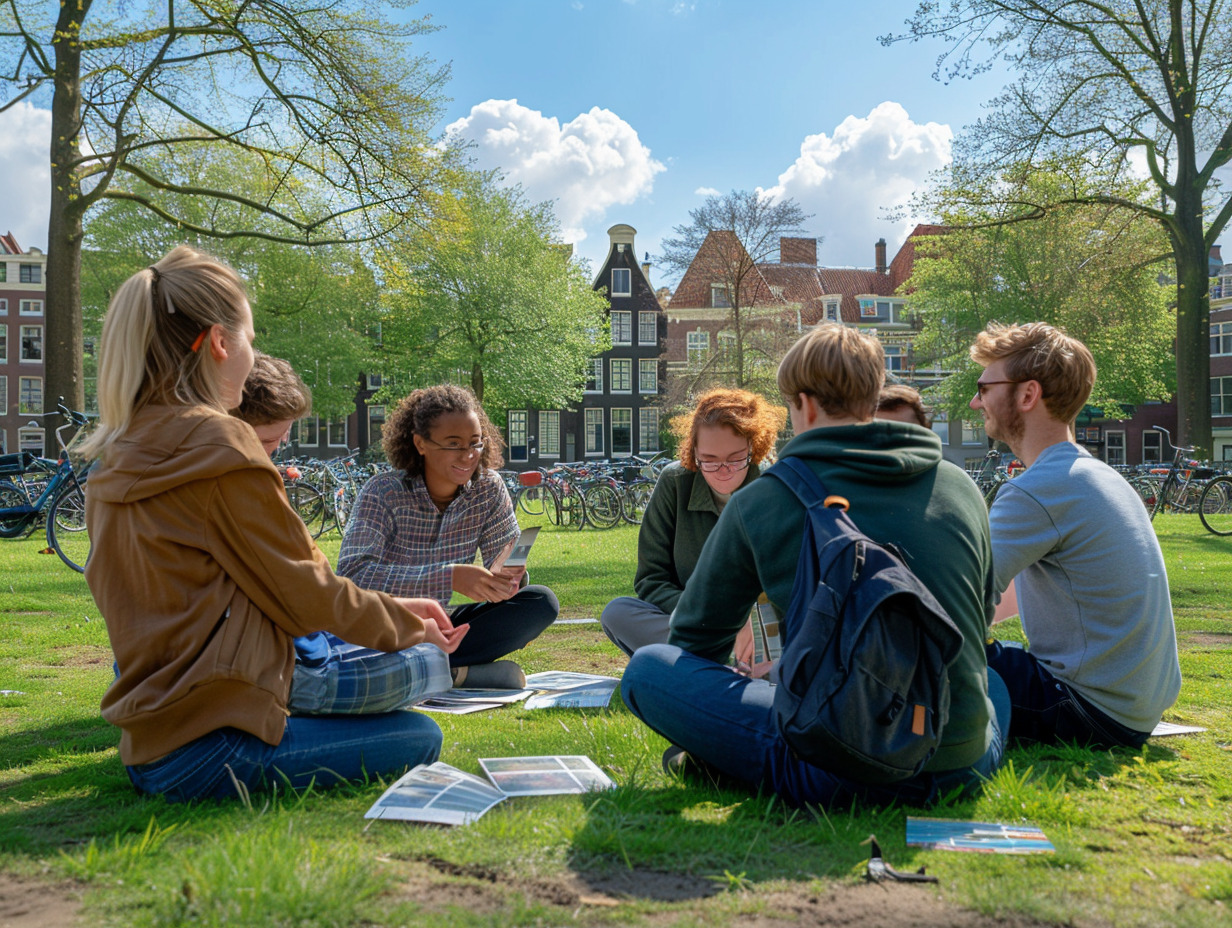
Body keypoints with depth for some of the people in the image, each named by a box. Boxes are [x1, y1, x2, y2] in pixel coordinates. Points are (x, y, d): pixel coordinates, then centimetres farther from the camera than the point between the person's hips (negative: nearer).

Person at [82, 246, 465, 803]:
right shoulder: (218, 444, -16)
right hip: (205, 750, -9)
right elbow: (300, 589, -11)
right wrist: (406, 624, 6)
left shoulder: (113, 459, 11)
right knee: (419, 738, 2)